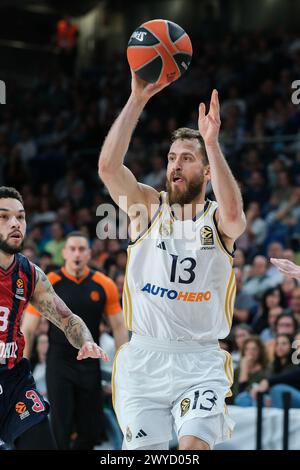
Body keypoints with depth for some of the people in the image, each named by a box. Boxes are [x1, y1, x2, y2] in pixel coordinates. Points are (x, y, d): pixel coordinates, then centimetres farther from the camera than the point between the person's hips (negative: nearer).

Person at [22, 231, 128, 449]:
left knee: (92, 433, 6)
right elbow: (27, 330, -3)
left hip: (90, 365, 3)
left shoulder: (105, 285, 0)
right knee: (60, 433, -6)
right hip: (59, 365, -3)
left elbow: (119, 327, 6)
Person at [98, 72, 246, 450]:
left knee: (195, 446, -20)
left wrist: (212, 143, -28)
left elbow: (234, 215, -24)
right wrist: (137, 100, -17)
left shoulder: (218, 220, 2)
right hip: (144, 358, 2)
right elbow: (108, 166, -11)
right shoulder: (148, 206, 6)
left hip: (200, 361, -2)